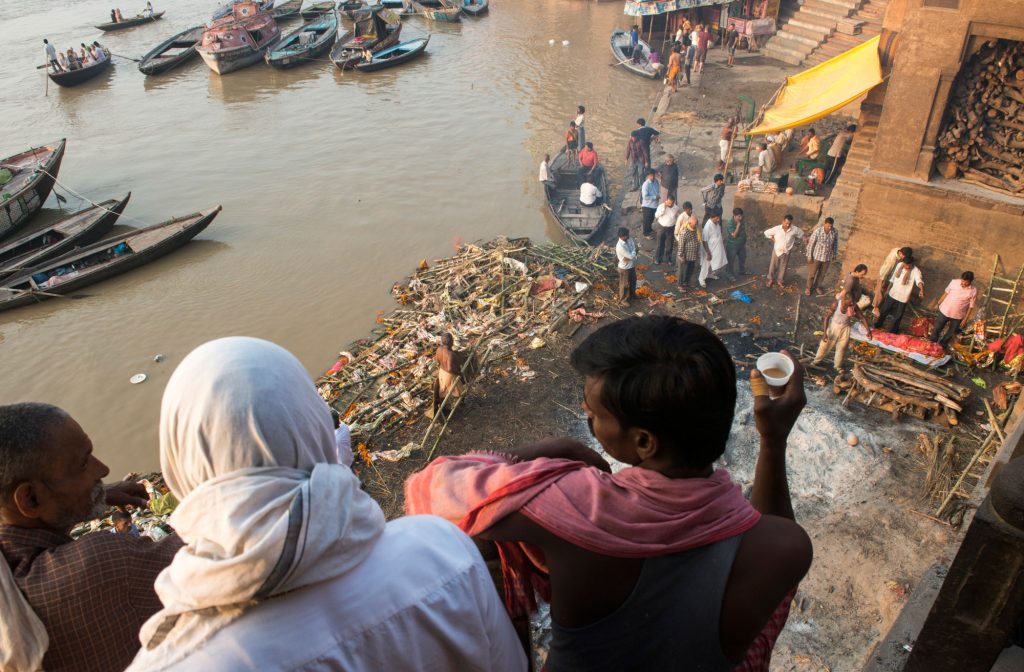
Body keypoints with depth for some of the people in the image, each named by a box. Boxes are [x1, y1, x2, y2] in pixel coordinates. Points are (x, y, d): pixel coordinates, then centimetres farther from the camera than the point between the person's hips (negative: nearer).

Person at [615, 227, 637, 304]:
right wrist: (634, 251, -10)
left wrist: (628, 257, -22)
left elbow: (635, 247, -6)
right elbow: (631, 256, -30)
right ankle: (623, 299, 34)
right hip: (625, 268, -8)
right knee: (625, 284, 13)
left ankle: (632, 294, 52)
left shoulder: (629, 240, -9)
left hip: (632, 265, 8)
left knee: (633, 280, 28)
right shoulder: (620, 246, -35)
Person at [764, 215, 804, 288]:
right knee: (773, 266, 12)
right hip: (777, 250, -1)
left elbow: (801, 234, 4)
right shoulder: (777, 229, -18)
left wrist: (793, 241, 2)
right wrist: (773, 239, -3)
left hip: (786, 252, 1)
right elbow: (766, 233, -4)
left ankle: (780, 280, 34)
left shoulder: (795, 229, -15)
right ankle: (770, 279, 32)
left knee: (783, 267, 15)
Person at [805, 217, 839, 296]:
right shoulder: (817, 231, -24)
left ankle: (818, 286, 43)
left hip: (827, 257, 3)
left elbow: (835, 243, 4)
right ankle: (809, 287, 34)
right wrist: (809, 256, -13)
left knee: (823, 273, 20)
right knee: (812, 273, 12)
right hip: (816, 256, -3)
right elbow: (811, 244, -16)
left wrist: (835, 254, 12)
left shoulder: (834, 232, -13)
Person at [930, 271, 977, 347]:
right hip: (945, 310, 1)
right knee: (937, 328, 17)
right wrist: (938, 303, 9)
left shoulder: (973, 291, -20)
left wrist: (965, 319, -7)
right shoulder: (954, 282, -16)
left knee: (951, 332, 19)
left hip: (958, 316, -1)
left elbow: (971, 306, -10)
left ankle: (942, 346, 44)